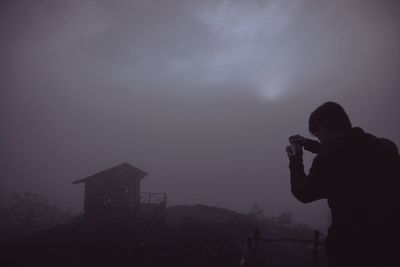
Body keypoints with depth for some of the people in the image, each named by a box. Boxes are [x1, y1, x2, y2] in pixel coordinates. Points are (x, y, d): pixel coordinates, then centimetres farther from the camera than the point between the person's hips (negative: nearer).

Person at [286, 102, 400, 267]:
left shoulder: (327, 160, -21)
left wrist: (295, 160, 12)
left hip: (349, 247, -5)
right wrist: (307, 143, 25)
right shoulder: (387, 148, -3)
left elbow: (303, 193, -2)